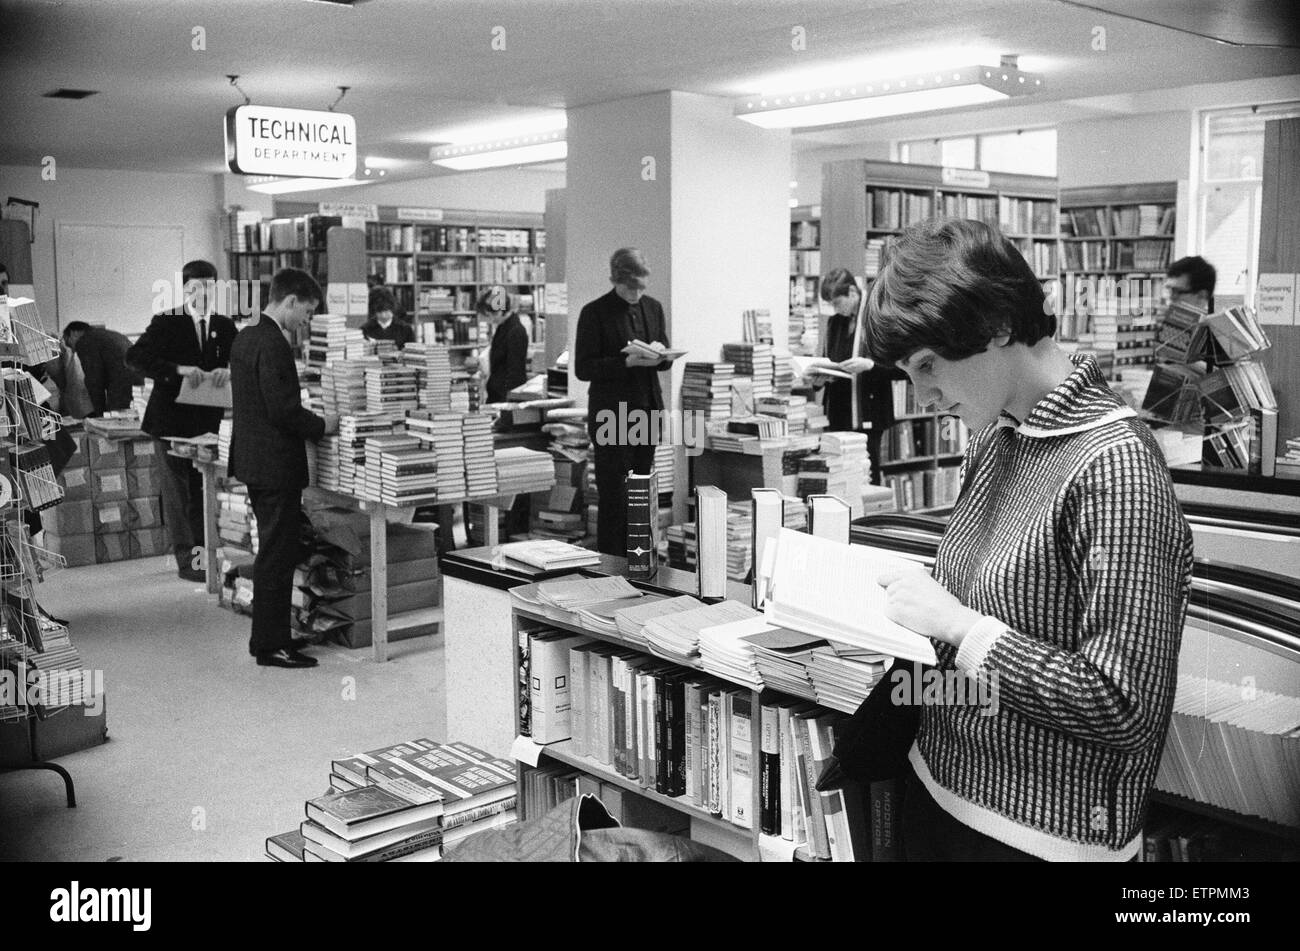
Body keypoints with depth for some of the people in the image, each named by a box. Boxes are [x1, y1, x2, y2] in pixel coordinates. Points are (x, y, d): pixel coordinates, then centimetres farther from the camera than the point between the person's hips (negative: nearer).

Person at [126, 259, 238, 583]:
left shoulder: (225, 326, 7)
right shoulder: (166, 322, -4)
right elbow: (135, 356, -15)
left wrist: (229, 369, -23)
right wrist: (179, 369, -29)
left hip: (208, 419, 4)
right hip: (172, 417, -4)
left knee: (202, 489, 10)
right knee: (177, 489, 0)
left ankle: (202, 552, 20)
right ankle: (185, 559, 3)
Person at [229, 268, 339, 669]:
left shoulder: (245, 336, 11)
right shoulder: (273, 345, -20)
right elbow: (283, 410, -23)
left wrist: (309, 419, 16)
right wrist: (321, 425, -8)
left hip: (253, 460, 10)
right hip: (276, 466, -10)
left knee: (271, 553, 18)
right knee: (277, 557, -2)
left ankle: (265, 637, 27)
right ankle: (272, 646, 6)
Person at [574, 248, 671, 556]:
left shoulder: (653, 307, 11)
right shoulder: (595, 313, -6)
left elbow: (666, 359, 18)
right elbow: (583, 368, -9)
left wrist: (658, 356, -7)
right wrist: (628, 362, -20)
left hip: (647, 412, 5)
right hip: (612, 415, -5)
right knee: (613, 496, -3)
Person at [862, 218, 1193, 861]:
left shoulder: (1114, 464, -22)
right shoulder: (994, 436, 3)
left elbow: (1125, 709, -24)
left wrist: (957, 625, -22)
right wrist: (922, 597, -5)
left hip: (1041, 833, -7)